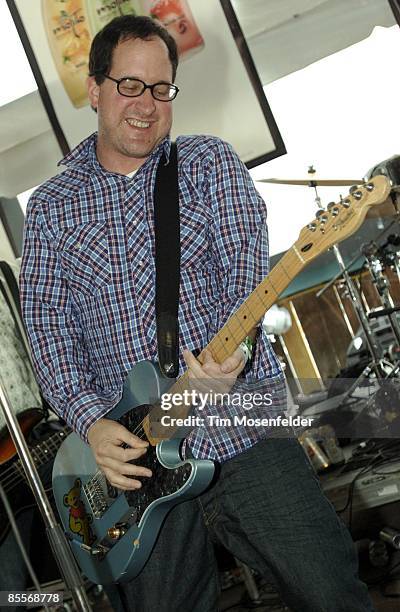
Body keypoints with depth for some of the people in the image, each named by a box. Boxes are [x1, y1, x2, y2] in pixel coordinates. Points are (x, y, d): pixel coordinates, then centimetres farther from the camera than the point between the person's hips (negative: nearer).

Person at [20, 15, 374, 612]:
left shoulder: (209, 163, 7)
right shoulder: (51, 207, 9)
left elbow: (246, 265, -6)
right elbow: (47, 326, 2)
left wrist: (229, 348, -27)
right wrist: (92, 423, -13)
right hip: (134, 455, 1)